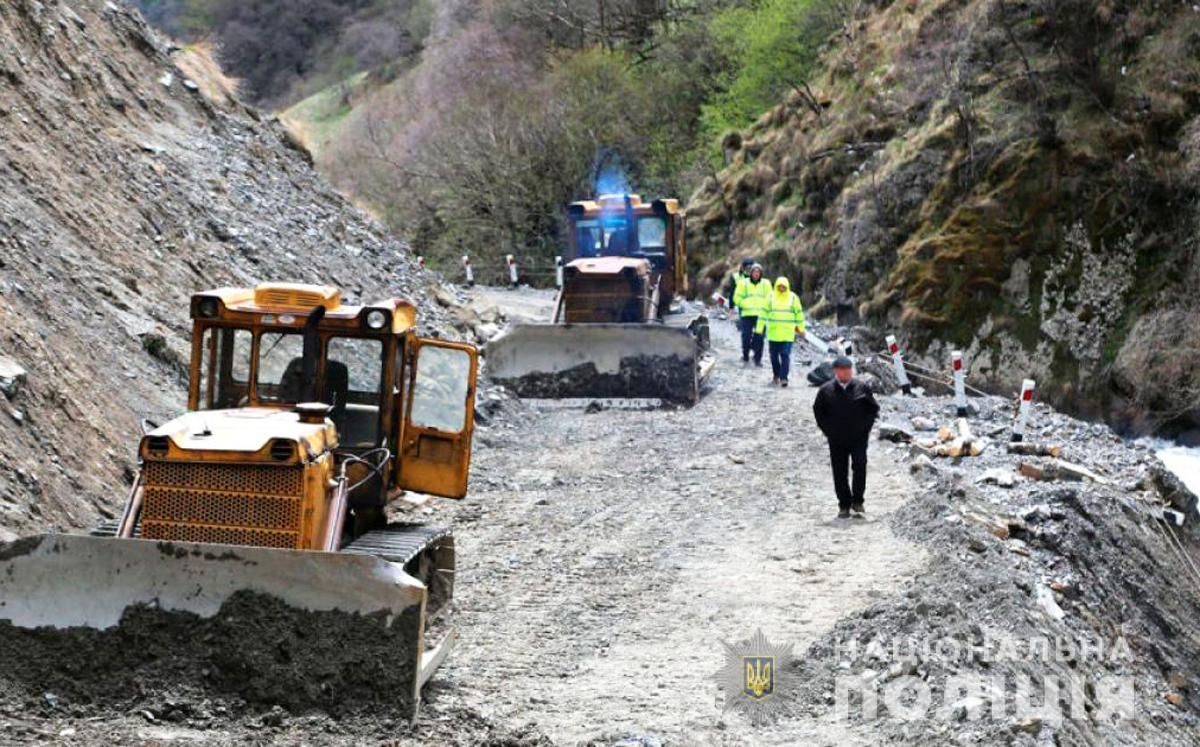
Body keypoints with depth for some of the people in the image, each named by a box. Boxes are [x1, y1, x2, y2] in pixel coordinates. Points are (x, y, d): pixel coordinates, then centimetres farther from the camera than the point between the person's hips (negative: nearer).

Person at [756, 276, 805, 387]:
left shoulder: (793, 298, 4)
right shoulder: (770, 297, 4)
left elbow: (799, 313, 11)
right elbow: (764, 312, 5)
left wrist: (801, 328, 14)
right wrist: (760, 327, 2)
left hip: (787, 333, -1)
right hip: (773, 332, 1)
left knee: (785, 355, -10)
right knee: (774, 355, 8)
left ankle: (783, 378, -10)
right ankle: (776, 376, 24)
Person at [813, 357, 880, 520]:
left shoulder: (862, 388, -1)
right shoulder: (826, 390, -1)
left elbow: (873, 408, 9)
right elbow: (818, 410, 10)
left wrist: (865, 427, 0)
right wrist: (827, 430, 2)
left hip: (858, 437, -1)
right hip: (836, 439, 1)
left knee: (860, 467, -12)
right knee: (840, 473, 5)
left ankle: (857, 501, 3)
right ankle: (844, 505, 14)